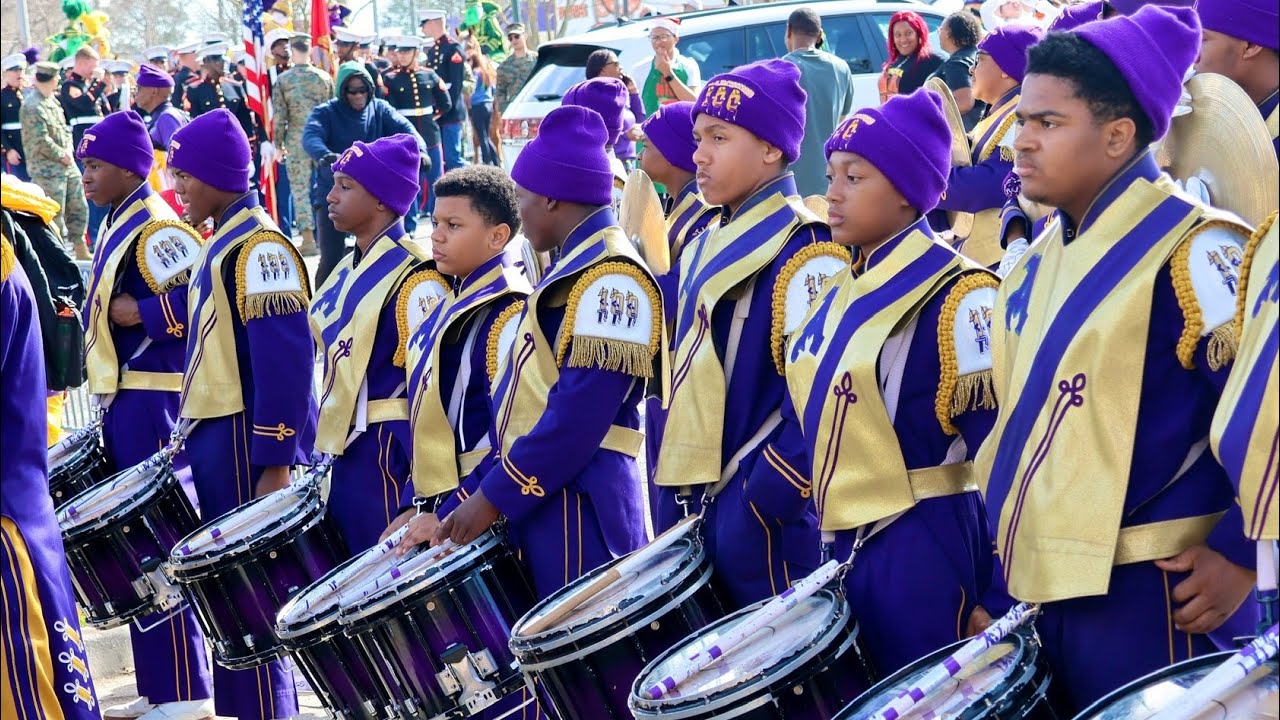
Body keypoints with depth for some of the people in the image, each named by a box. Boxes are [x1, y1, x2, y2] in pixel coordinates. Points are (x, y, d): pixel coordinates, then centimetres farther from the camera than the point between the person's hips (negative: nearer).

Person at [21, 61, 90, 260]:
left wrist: (69, 150, 0)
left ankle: (81, 250, 24)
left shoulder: (52, 101, 11)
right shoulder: (32, 106, -17)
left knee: (78, 209, 13)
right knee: (54, 214, -3)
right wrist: (62, 156, -11)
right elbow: (41, 141, -20)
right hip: (47, 168, -9)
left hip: (67, 164, 9)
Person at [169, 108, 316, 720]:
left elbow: (285, 360, -21)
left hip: (244, 442, -10)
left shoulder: (260, 248, -16)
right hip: (212, 437, 10)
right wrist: (188, 432, 20)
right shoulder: (220, 243, 14)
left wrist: (275, 462, -22)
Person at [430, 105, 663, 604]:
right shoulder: (575, 269, 20)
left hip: (578, 508, -10)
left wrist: (492, 496, -15)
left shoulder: (608, 276, -12)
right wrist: (461, 505, 17)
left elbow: (581, 414, -20)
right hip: (540, 505, 10)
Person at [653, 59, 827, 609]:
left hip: (763, 512, -8)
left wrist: (762, 500, -19)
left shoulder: (803, 250, -11)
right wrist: (675, 494, 14)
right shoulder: (705, 250, 15)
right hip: (692, 501, 8)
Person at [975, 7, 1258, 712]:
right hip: (1038, 588, 8)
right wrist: (997, 560, 17)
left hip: (1146, 598, -8)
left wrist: (1240, 554, -14)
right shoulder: (1038, 262, 11)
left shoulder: (1193, 253, -14)